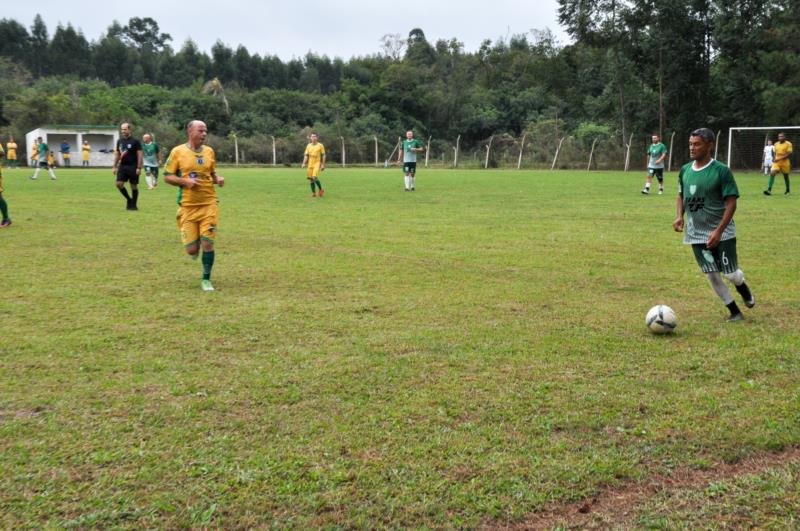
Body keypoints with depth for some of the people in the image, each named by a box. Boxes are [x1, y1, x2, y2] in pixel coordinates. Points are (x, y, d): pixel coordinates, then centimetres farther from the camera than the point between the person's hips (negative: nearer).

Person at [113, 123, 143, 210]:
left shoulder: (135, 141, -6)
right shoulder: (119, 141, 10)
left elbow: (139, 155, -8)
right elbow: (117, 154, 17)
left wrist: (139, 168, -15)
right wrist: (115, 166, 12)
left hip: (133, 166, -5)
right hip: (122, 166, 5)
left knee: (134, 186, 1)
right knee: (119, 184, -6)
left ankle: (133, 204, 12)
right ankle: (129, 199, 14)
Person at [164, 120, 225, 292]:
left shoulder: (209, 151, 8)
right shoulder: (177, 151, -2)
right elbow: (167, 176, 0)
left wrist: (218, 179, -1)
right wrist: (185, 181, -15)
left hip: (209, 203, 2)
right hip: (188, 205, -2)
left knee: (207, 244, -6)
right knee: (191, 249, -2)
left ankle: (206, 280, 11)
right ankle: (195, 248, 37)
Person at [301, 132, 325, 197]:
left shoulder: (320, 145, -1)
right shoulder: (308, 146, 9)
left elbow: (323, 155, 0)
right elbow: (306, 155, 12)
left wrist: (323, 164, -6)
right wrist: (304, 163, 0)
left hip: (317, 163, -5)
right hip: (310, 164, 5)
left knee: (314, 177, -20)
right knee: (311, 179, 4)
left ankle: (321, 190, 0)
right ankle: (313, 193, 14)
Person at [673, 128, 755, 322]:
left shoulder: (721, 171, -14)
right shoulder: (685, 170, 2)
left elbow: (731, 203, -14)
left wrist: (719, 231, -22)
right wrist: (680, 216, -3)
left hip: (722, 232, -4)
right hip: (697, 234, 4)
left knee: (731, 274, -1)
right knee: (712, 276, 3)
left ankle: (743, 288, 36)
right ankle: (734, 312, 19)